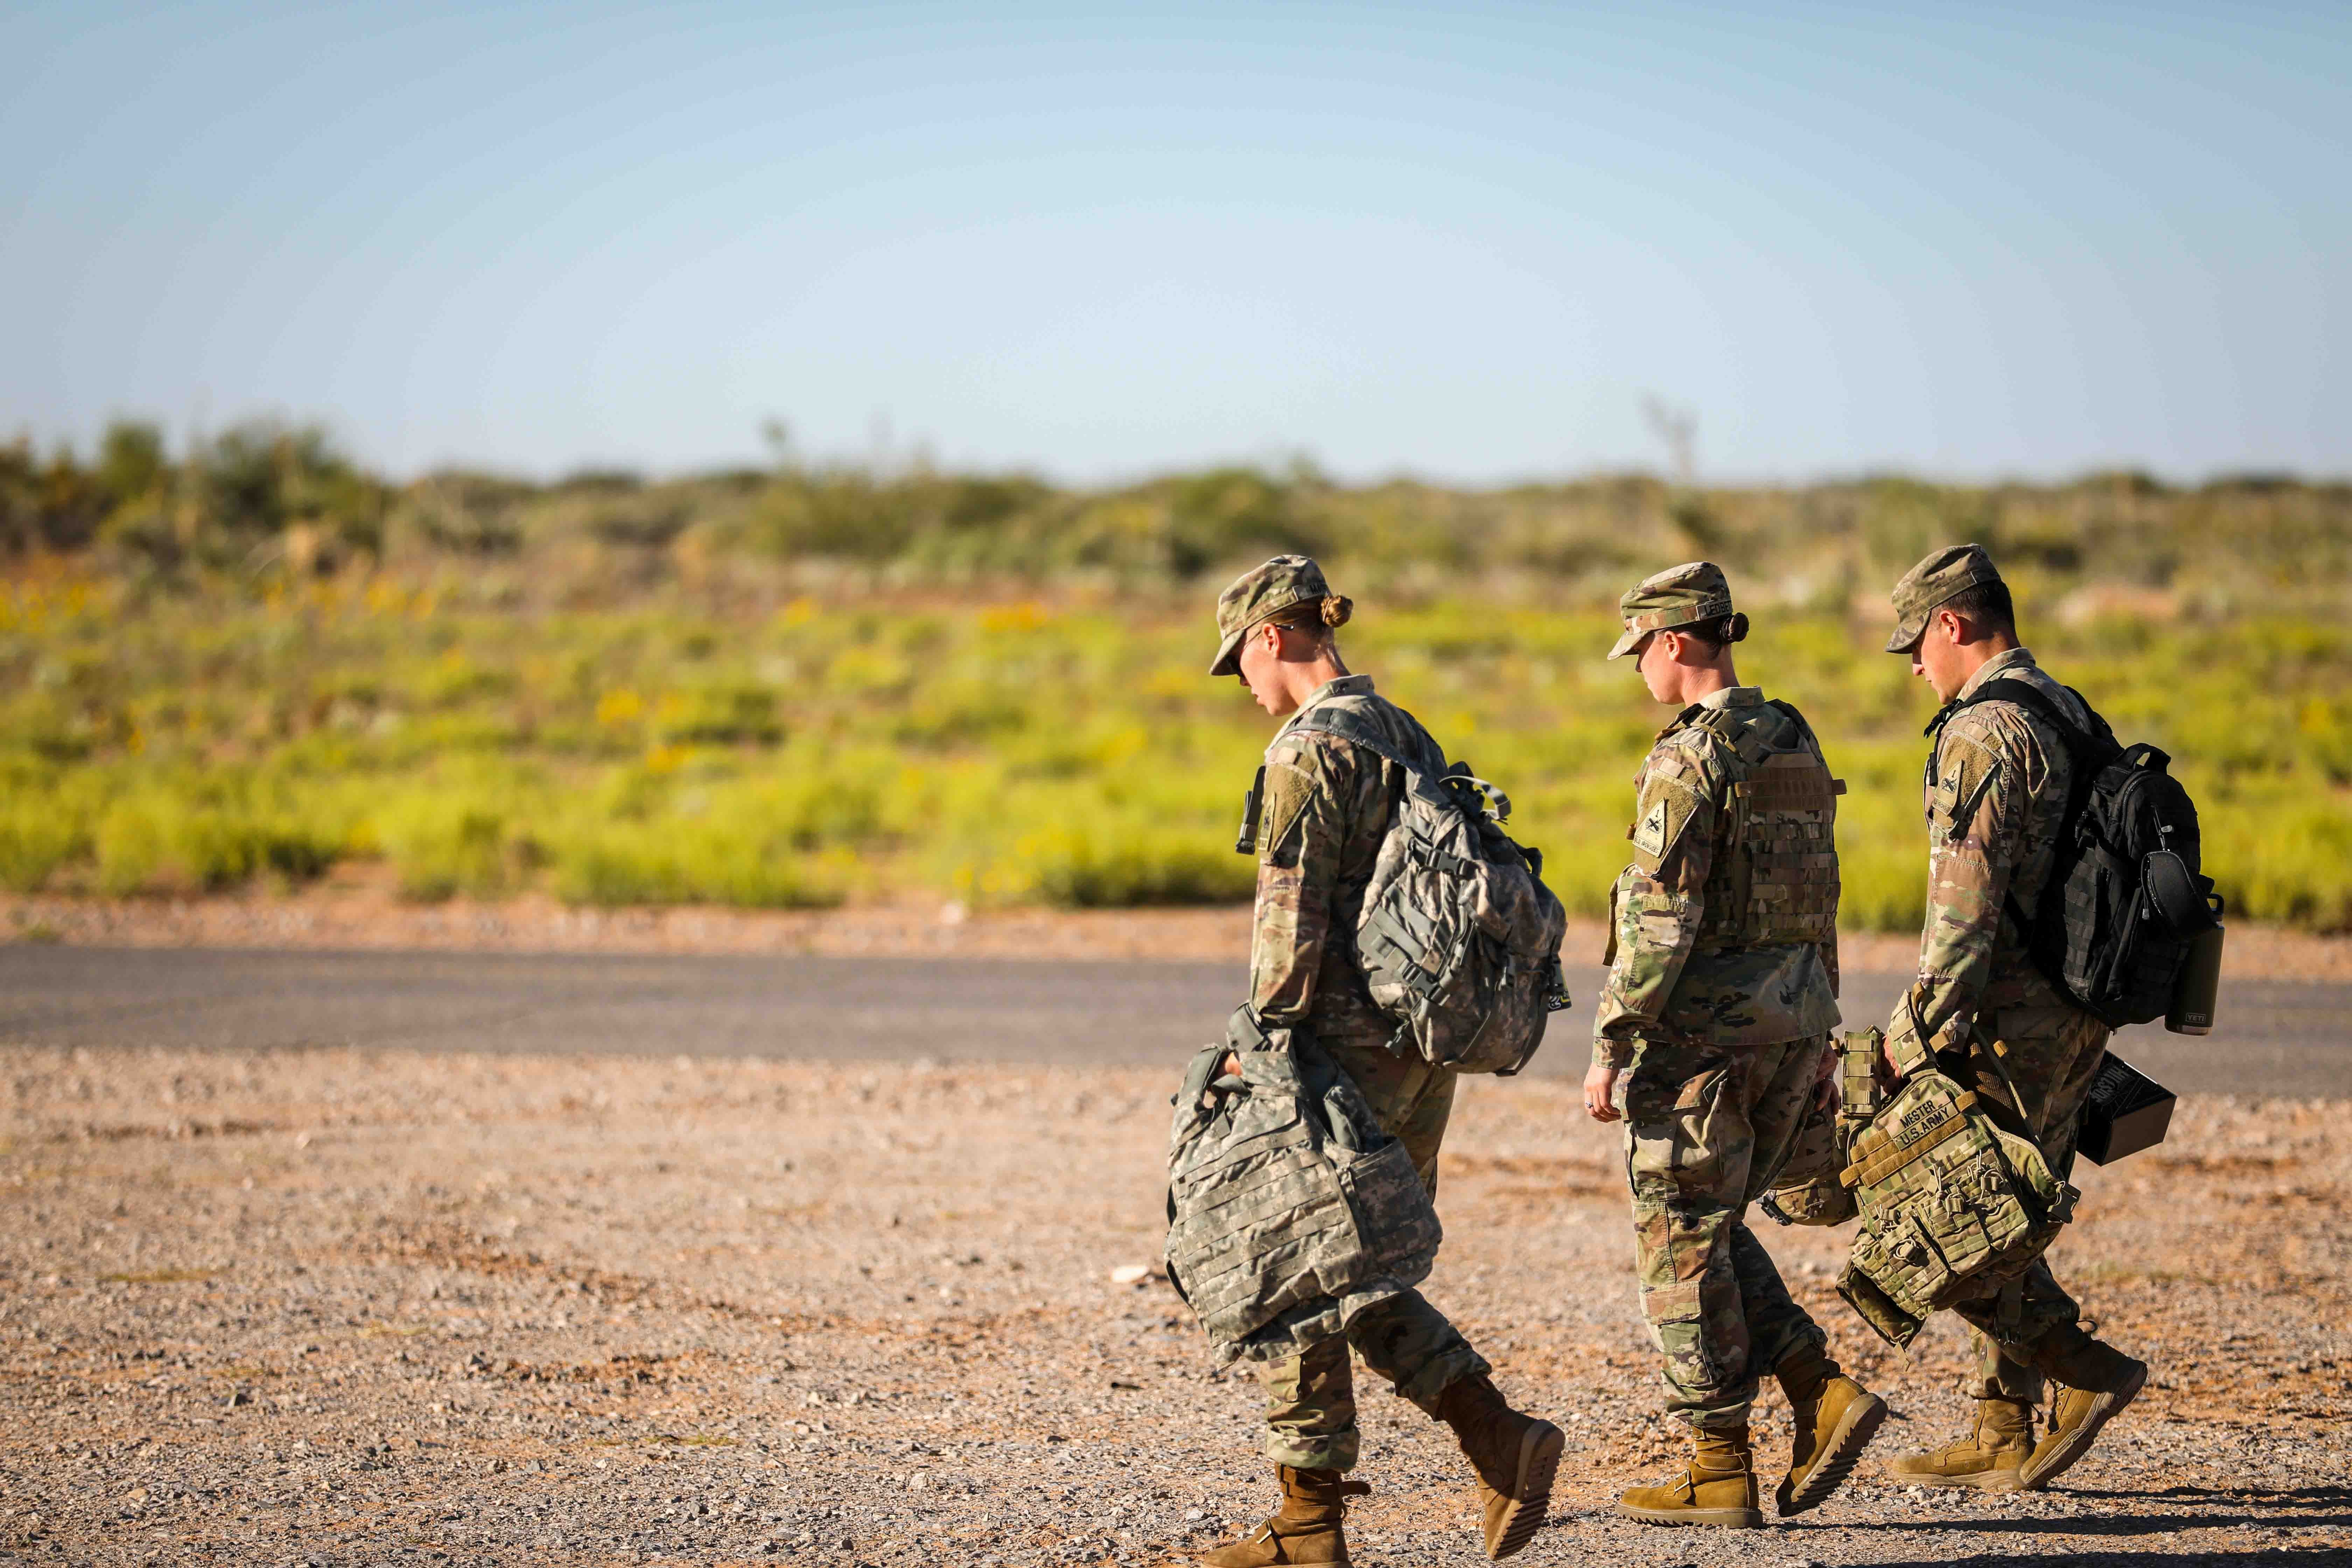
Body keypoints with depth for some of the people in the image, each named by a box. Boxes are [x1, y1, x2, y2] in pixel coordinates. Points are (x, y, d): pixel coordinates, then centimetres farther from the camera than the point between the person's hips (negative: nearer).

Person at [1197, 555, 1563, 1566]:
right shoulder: (1414, 739, 15)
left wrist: (1268, 1049, -15)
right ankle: (1499, 1439, 3)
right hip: (1426, 1050, 9)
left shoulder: (1308, 752, -13)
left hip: (1348, 1043, -9)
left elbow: (1291, 920, -18)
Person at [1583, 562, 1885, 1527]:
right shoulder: (1797, 745, 12)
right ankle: (1821, 1394, 5)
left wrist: (1610, 1046, -17)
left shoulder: (1691, 757, -16)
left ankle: (1720, 1474, 4)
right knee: (1712, 1230, 18)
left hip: (1703, 1028, -8)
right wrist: (1819, 1035, 23)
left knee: (1683, 1247, 1)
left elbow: (1660, 919, -20)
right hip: (1791, 1022, 8)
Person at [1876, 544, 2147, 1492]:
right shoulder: (2072, 720, 15)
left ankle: (2084, 1369, -4)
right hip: (2076, 1019, 9)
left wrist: (1925, 1035, -19)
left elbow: (1966, 900, -21)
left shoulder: (1983, 733, -15)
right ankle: (2004, 1439, 15)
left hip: (2007, 1019, -9)